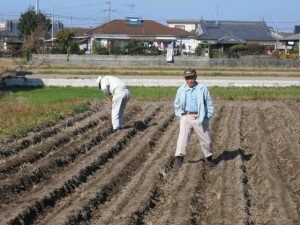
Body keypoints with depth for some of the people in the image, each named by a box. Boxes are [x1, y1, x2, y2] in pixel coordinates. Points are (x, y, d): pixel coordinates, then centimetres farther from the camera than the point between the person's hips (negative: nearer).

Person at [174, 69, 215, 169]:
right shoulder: (181, 90, 4)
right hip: (186, 117, 0)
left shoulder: (202, 89, -1)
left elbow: (209, 103, 5)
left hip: (199, 118, 0)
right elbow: (177, 104, 16)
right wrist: (180, 114, 4)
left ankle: (209, 157, 28)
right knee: (182, 137, -15)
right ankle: (179, 158, -17)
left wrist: (208, 115, -2)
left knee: (205, 140, 9)